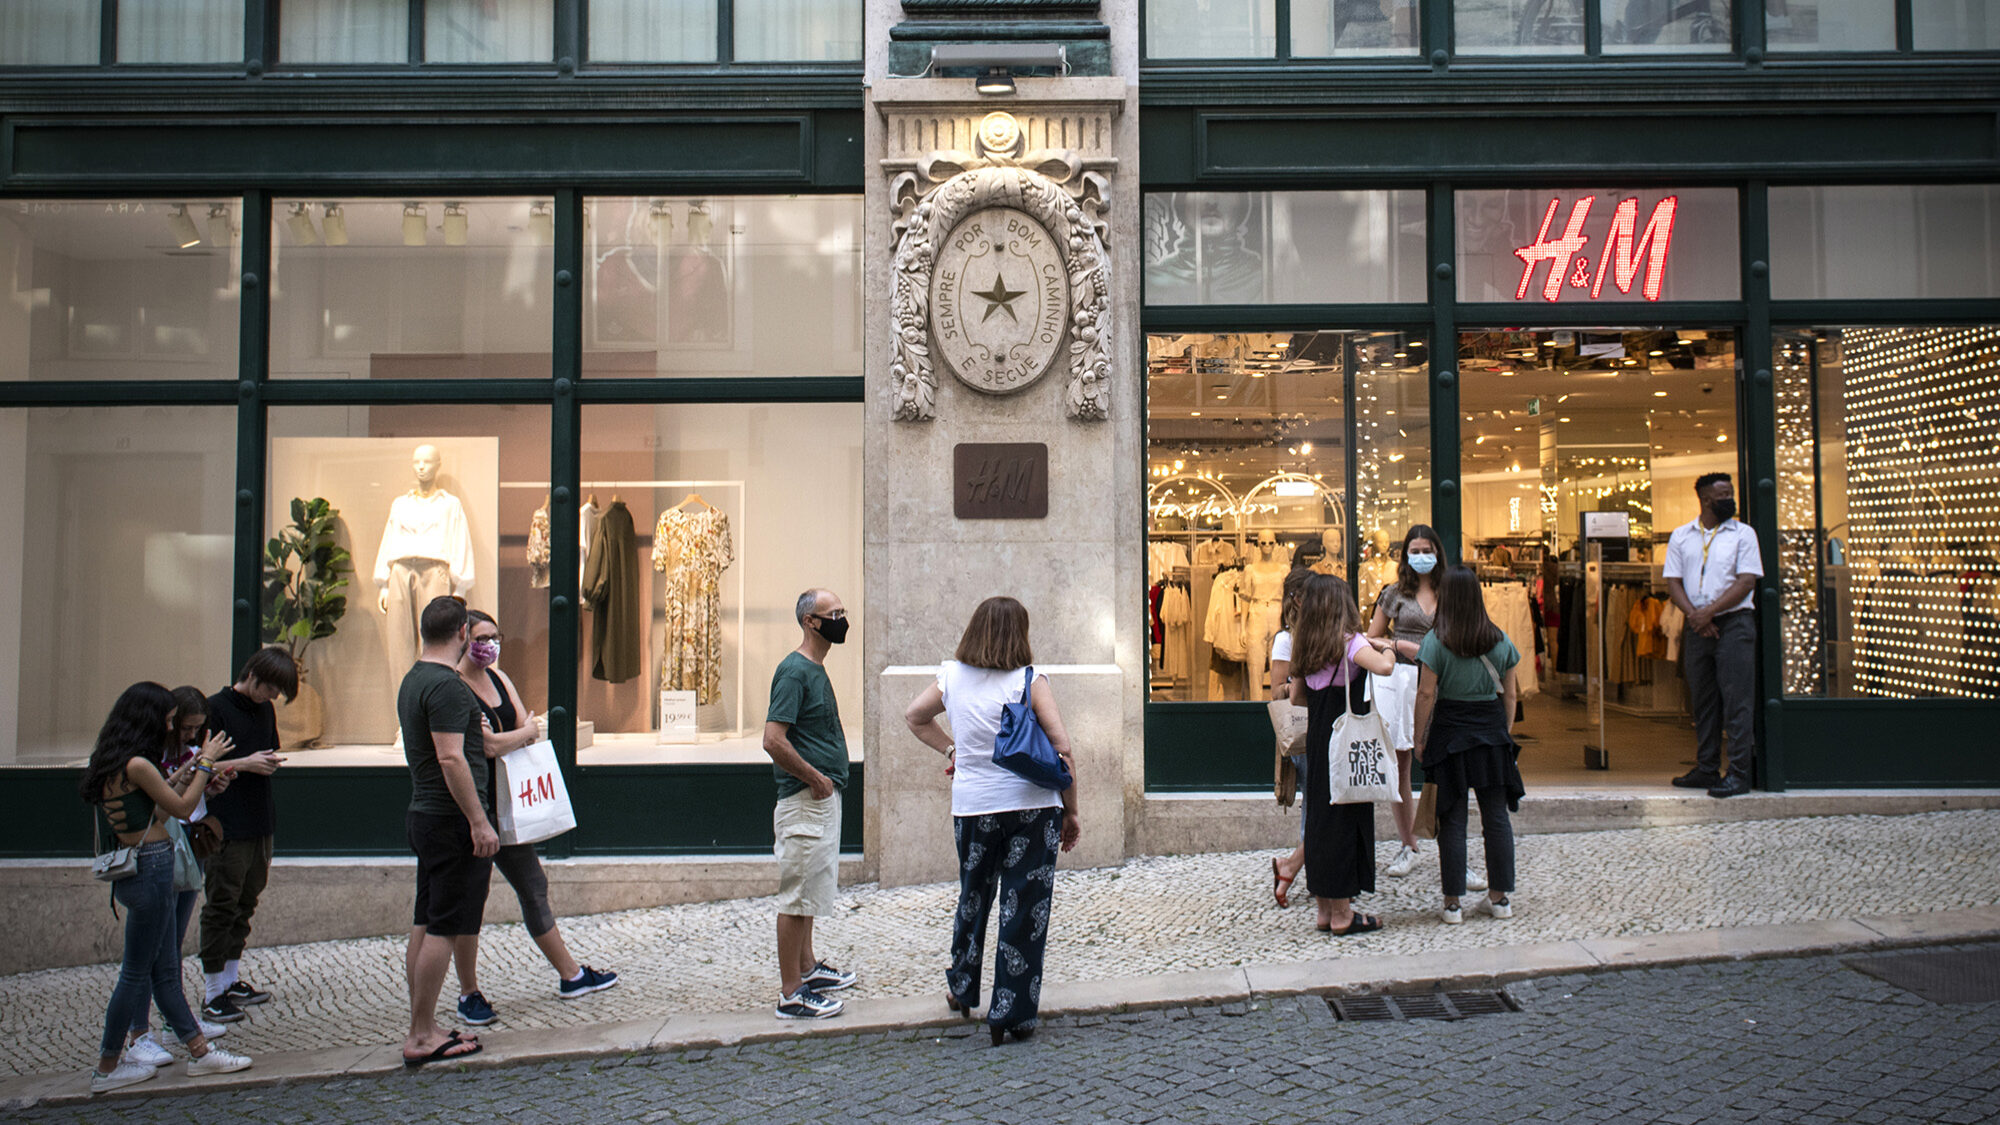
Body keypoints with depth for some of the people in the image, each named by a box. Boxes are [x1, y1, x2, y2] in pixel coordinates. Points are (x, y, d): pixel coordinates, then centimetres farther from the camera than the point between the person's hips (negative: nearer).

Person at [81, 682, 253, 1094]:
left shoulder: (114, 762, 10)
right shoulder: (137, 765, -20)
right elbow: (181, 808, -9)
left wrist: (186, 775, 17)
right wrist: (205, 762, 0)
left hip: (136, 869, 10)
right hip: (150, 870, -10)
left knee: (166, 968, 13)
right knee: (137, 972, 4)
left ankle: (200, 1052, 21)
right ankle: (108, 1067, 16)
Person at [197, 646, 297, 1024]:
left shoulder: (266, 710, 13)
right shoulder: (215, 708, -9)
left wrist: (270, 762, 4)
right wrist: (244, 764, -17)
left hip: (260, 821, 7)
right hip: (227, 825, -7)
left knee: (246, 902, 13)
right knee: (222, 905, -2)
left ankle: (232, 979, 23)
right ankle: (213, 993, 5)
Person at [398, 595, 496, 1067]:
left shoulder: (413, 679, 15)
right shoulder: (446, 685, -17)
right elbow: (451, 759, -23)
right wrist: (480, 822, -21)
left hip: (423, 815, 10)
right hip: (452, 820, -10)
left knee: (425, 926, 13)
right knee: (443, 930, -5)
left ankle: (422, 1029, 21)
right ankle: (422, 1037, 0)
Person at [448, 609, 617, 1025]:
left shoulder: (499, 678, 12)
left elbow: (530, 736, 8)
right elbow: (489, 746, -21)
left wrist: (502, 738, -12)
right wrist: (527, 730, -4)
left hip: (507, 804, 8)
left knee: (533, 886, 14)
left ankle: (570, 976, 23)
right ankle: (468, 995, 16)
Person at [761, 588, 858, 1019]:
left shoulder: (816, 669, 14)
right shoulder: (794, 671, -17)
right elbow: (773, 741, -25)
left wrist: (825, 779, 13)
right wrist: (816, 779, -17)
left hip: (823, 796, 10)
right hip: (806, 799, -10)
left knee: (810, 889, 20)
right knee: (798, 894, -3)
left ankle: (807, 967, 33)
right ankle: (792, 993, 4)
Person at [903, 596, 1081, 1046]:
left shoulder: (951, 676, 3)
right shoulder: (1029, 680, -8)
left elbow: (914, 716, 21)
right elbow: (1062, 748, -11)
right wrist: (1070, 811, -3)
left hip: (972, 806, 4)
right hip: (1032, 805, -3)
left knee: (973, 897, 22)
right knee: (1025, 908, 5)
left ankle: (961, 990, 38)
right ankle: (1014, 1014, 10)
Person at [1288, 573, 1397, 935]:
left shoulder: (1304, 646, 8)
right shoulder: (1350, 641, -12)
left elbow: (1297, 696, 13)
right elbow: (1383, 668, -29)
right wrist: (1386, 649, -8)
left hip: (1317, 741, 7)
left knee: (1320, 815, 12)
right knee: (1346, 817, 0)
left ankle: (1325, 909, 20)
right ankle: (1342, 914, 6)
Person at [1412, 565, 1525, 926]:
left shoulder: (1436, 642, -10)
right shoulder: (1501, 640, 1)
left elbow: (1426, 694, -10)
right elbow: (1510, 695, 7)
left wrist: (1419, 738, -1)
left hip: (1449, 733, -3)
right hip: (1493, 734, 3)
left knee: (1452, 820, 3)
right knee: (1496, 816, 10)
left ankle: (1453, 903, 7)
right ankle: (1500, 897, 18)